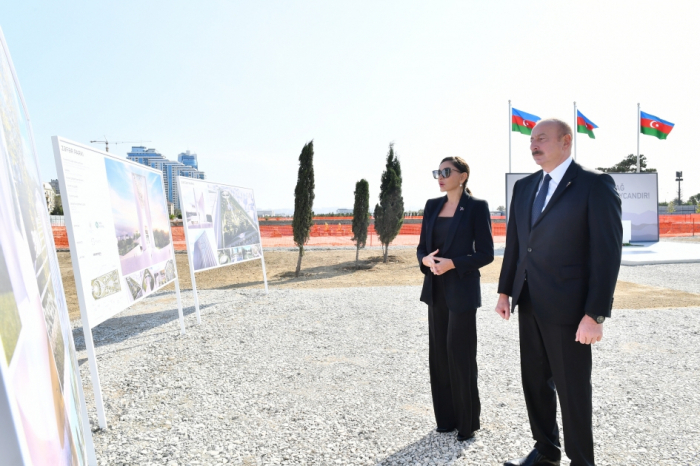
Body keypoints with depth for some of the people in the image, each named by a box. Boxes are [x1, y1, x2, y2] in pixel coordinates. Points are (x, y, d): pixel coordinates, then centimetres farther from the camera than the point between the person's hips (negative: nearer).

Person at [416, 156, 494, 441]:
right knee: (440, 354, 12)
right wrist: (426, 260, -11)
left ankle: (467, 422, 21)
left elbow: (486, 253, -9)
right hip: (435, 289, 6)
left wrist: (452, 263, -20)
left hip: (462, 290, -6)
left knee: (460, 355, 2)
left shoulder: (476, 207, -7)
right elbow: (422, 246, 10)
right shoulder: (432, 206, 9)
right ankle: (446, 418, 27)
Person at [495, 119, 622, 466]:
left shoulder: (595, 185, -8)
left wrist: (595, 314, -16)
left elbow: (607, 252, -13)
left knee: (572, 389, 8)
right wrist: (505, 291, 11)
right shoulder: (524, 187, 10)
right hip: (529, 303, 6)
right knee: (535, 381, 17)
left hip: (566, 307, -6)